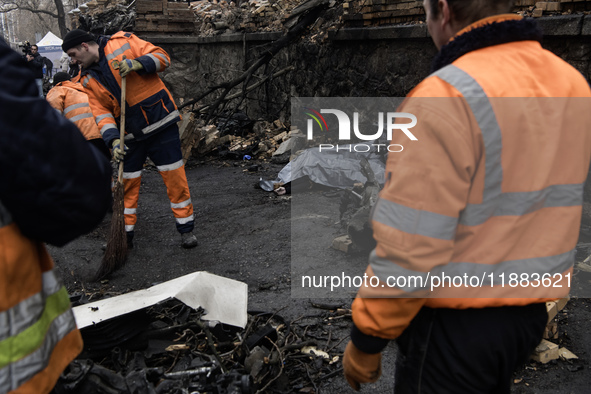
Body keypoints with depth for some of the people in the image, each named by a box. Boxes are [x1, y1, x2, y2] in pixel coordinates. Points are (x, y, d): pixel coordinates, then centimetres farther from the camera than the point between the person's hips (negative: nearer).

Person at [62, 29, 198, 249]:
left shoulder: (123, 42, -3)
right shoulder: (88, 80, 8)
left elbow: (162, 57, -6)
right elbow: (101, 113, 0)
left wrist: (138, 64, -23)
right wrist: (113, 140, -15)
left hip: (161, 123, -4)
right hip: (131, 134, 4)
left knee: (175, 177, -2)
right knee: (128, 183, 9)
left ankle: (186, 229, 12)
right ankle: (126, 233, 25)